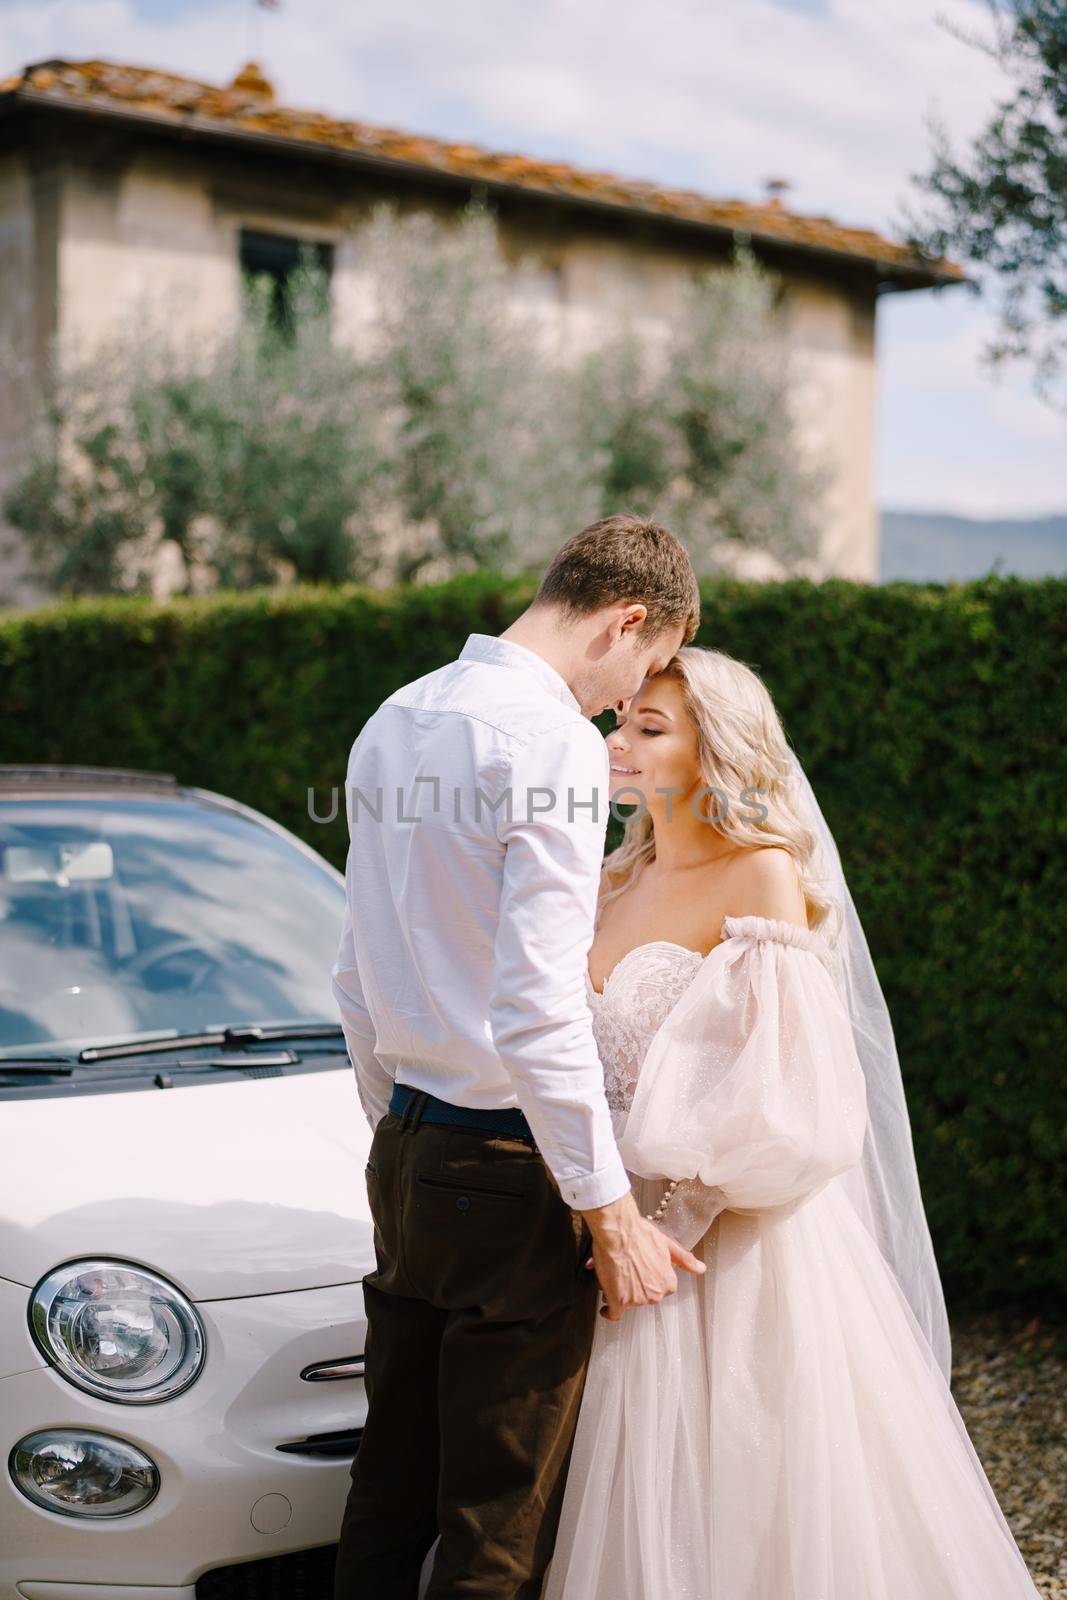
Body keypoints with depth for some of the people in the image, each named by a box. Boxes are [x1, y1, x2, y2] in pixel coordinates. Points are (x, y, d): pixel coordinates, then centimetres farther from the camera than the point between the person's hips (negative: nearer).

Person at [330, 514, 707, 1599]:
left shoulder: (393, 723, 11)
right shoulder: (554, 740, -15)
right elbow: (536, 1007, -21)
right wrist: (612, 1214, -15)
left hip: (404, 1153, 8)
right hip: (511, 1167, -8)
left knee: (389, 1494, 16)